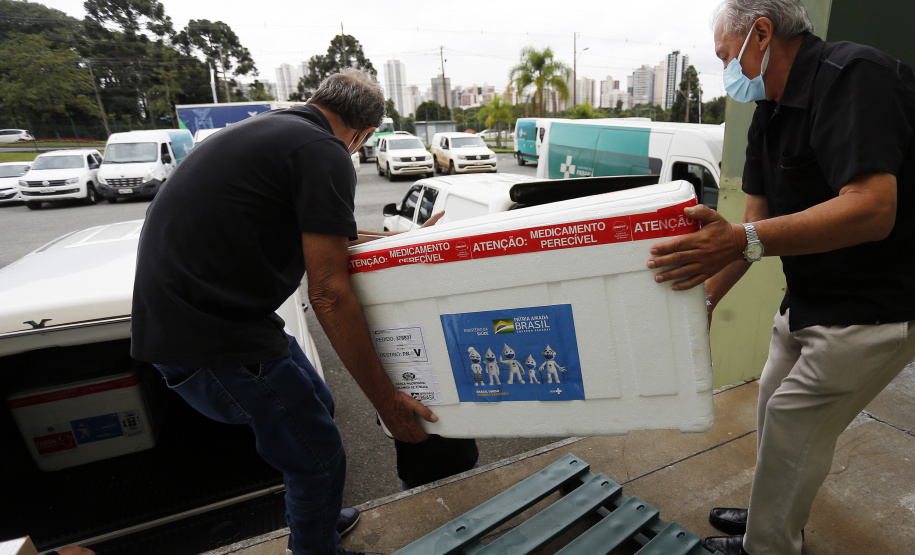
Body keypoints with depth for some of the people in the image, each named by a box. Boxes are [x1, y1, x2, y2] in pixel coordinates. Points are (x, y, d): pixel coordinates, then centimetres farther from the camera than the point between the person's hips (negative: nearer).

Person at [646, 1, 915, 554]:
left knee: (794, 424, 0)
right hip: (809, 296, 9)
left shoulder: (854, 77, -22)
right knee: (776, 402, 19)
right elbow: (757, 221, 5)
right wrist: (706, 297, 0)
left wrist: (743, 240, -42)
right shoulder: (770, 113, 6)